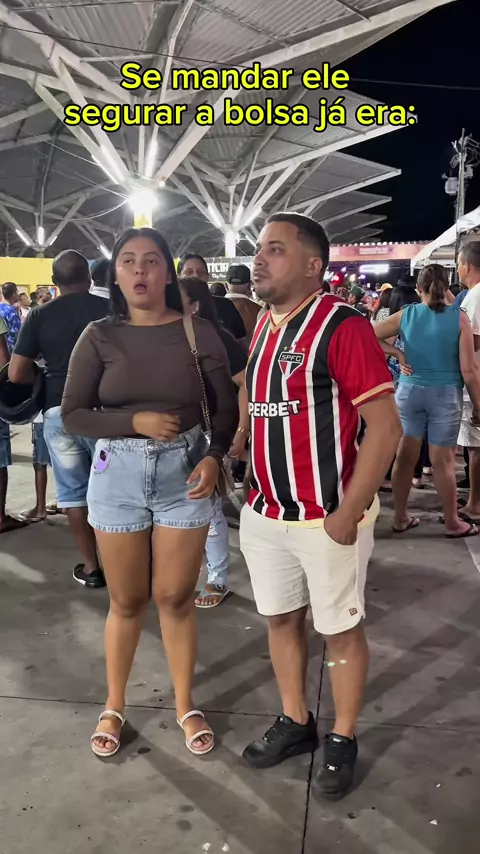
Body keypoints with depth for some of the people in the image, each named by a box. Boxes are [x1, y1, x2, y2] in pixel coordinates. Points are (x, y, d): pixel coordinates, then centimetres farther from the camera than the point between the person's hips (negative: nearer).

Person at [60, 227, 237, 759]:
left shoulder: (197, 333, -4)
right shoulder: (100, 337, -3)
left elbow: (225, 408, 0)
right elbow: (73, 415, -4)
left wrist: (214, 457, -17)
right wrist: (135, 421, -18)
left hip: (185, 471, 0)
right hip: (118, 473, 1)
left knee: (175, 597, 9)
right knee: (127, 600, 12)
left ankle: (185, 706, 30)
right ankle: (113, 707, 33)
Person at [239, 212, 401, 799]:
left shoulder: (342, 326, -15)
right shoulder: (262, 327, 7)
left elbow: (385, 427, -18)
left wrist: (349, 513, -19)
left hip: (328, 519, -7)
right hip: (264, 513, 7)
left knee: (340, 631, 10)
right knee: (281, 619, 18)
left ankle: (342, 740, 30)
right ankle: (295, 723, 38)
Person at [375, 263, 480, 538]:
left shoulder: (406, 315, -1)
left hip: (410, 390, 3)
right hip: (445, 394, -2)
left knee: (405, 455, 10)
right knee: (443, 461, 5)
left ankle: (401, 518, 21)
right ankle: (453, 523, 20)